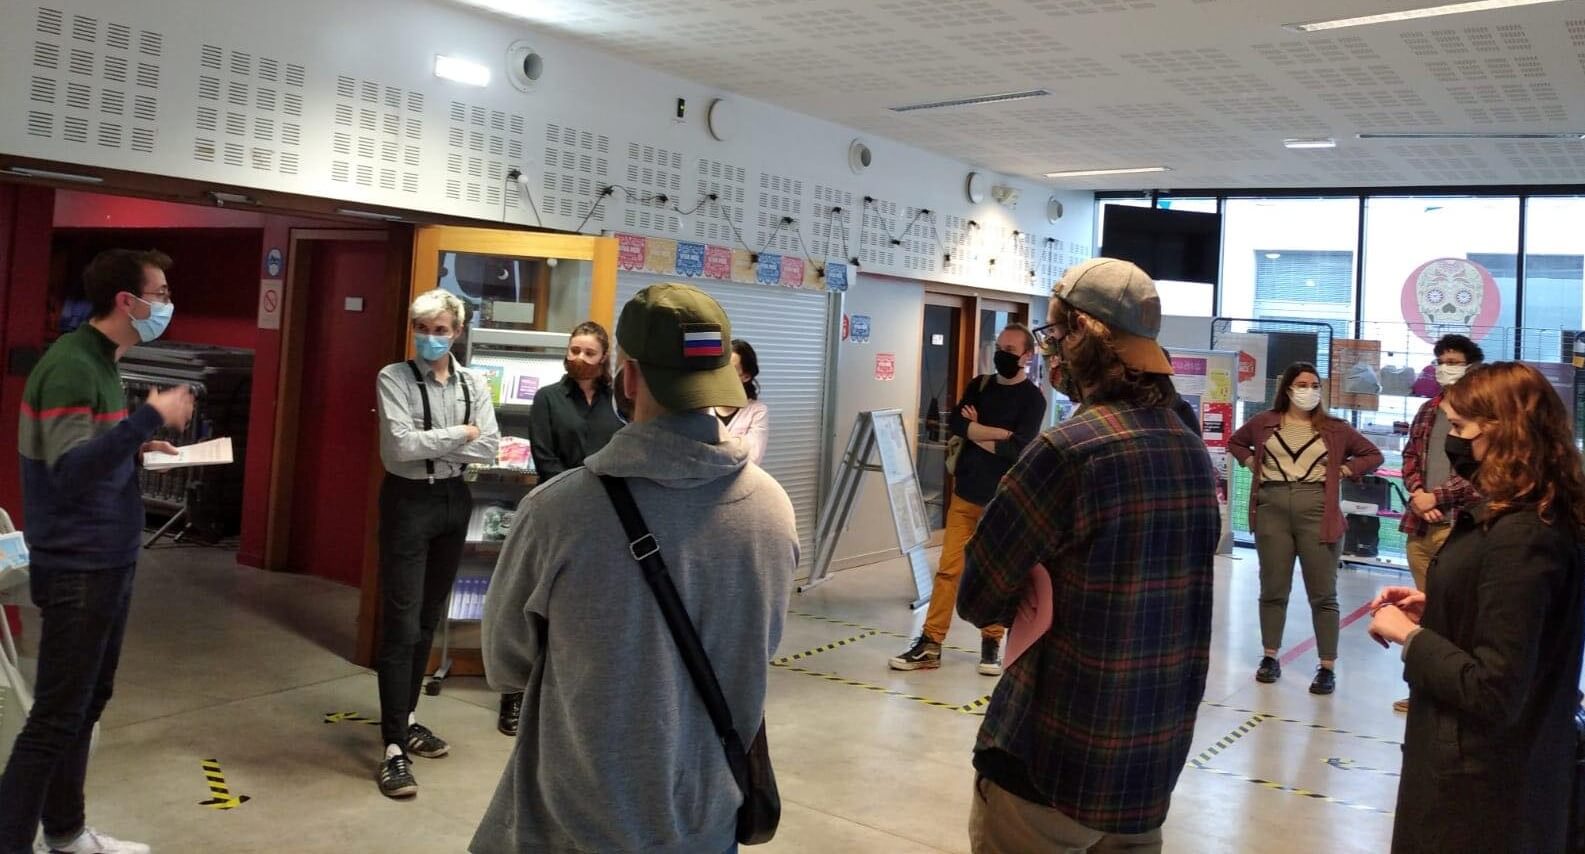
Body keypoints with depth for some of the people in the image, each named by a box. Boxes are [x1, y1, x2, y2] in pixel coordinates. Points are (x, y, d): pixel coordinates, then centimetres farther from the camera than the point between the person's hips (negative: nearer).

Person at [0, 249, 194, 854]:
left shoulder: (101, 361, 11)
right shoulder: (70, 366, -19)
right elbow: (70, 470, -28)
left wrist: (140, 447, 5)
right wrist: (150, 417, -29)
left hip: (107, 564, 10)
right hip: (77, 570, -10)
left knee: (86, 704, 17)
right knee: (56, 715, -2)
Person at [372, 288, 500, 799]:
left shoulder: (474, 384, 3)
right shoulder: (394, 378, -8)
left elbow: (489, 450, -6)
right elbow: (401, 445, -21)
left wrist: (429, 443, -15)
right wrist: (459, 435, -13)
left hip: (454, 500, 5)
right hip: (408, 501, -5)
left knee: (429, 619, 16)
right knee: (401, 623, -6)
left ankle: (407, 718, 32)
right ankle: (394, 748, -2)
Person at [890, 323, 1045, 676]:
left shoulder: (1033, 398, -5)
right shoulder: (979, 386, 9)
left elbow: (1017, 448, -18)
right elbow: (956, 424, -6)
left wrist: (976, 432, -7)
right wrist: (999, 433, -14)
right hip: (965, 494, 4)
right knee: (949, 569, 3)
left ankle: (992, 642, 20)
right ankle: (930, 644, 5)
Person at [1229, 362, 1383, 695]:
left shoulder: (1335, 428, 5)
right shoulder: (1264, 422, 7)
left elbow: (1373, 455, 12)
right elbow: (1235, 442, 24)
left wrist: (1341, 471, -1)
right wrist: (1253, 464, 8)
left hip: (1317, 509, -1)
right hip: (1272, 508, 1)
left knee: (1323, 594, 1)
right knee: (1273, 589, 9)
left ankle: (1327, 667, 7)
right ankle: (1270, 657, 20)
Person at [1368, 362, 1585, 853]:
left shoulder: (1519, 537, -26)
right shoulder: (1533, 521, 5)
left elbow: (1493, 693, -28)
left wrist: (1408, 635, -17)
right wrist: (1435, 612, 5)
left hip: (1481, 784, -9)